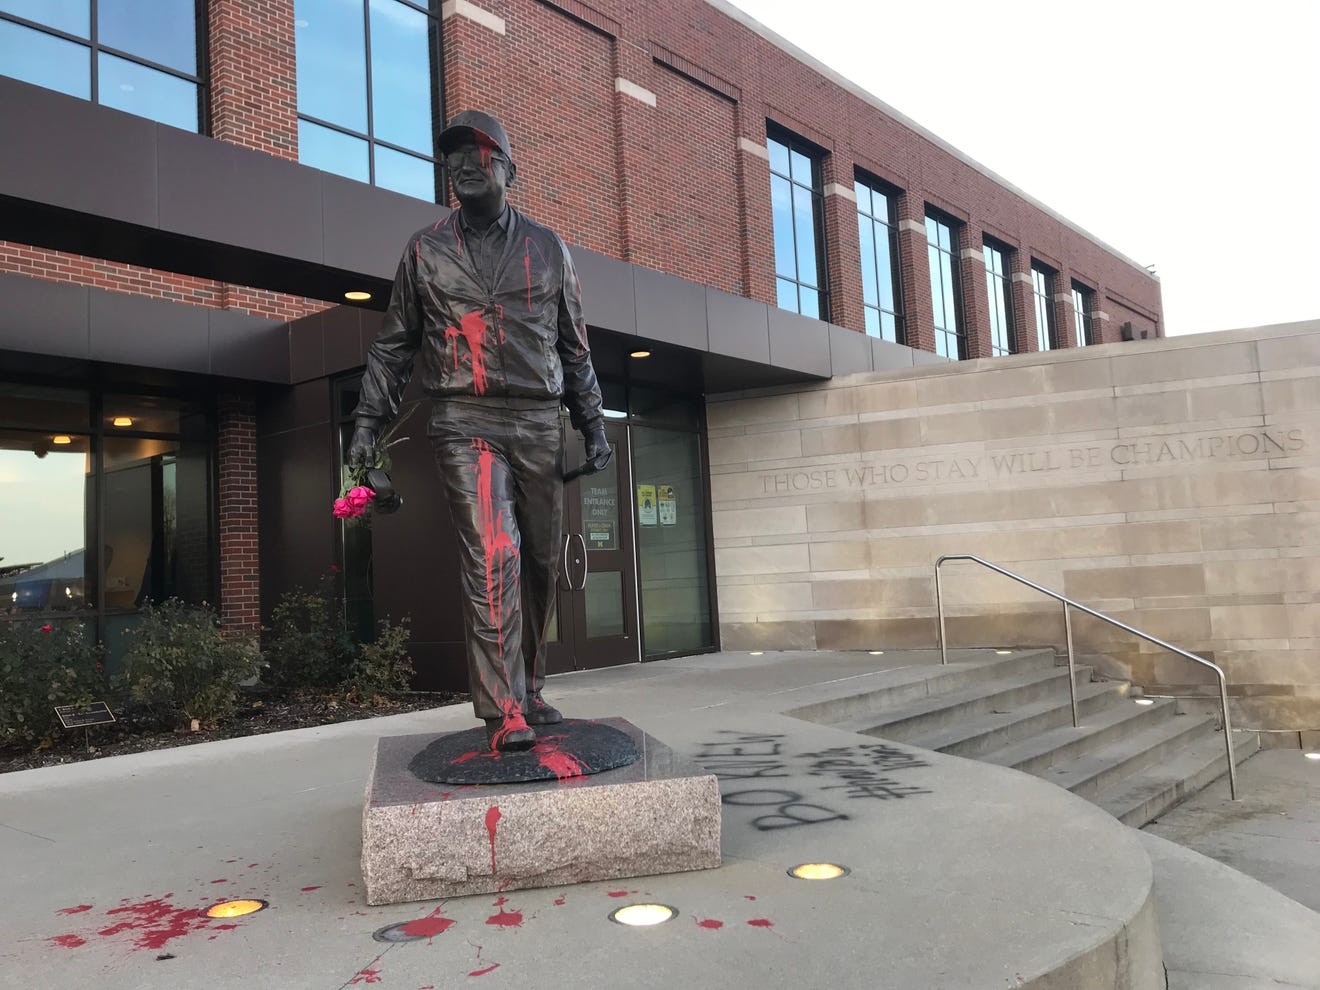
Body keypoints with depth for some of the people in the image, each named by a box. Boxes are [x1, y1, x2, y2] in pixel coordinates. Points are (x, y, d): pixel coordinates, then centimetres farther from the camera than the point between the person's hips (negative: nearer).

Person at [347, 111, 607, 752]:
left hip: (538, 422, 3)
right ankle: (503, 711, -14)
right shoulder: (426, 249, 11)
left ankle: (526, 689, 21)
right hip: (465, 422, -2)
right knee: (492, 556, -17)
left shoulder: (547, 249, 14)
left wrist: (592, 421, 11)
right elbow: (393, 343, 13)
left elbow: (572, 345, 17)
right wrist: (368, 421, 6)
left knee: (538, 563, 6)